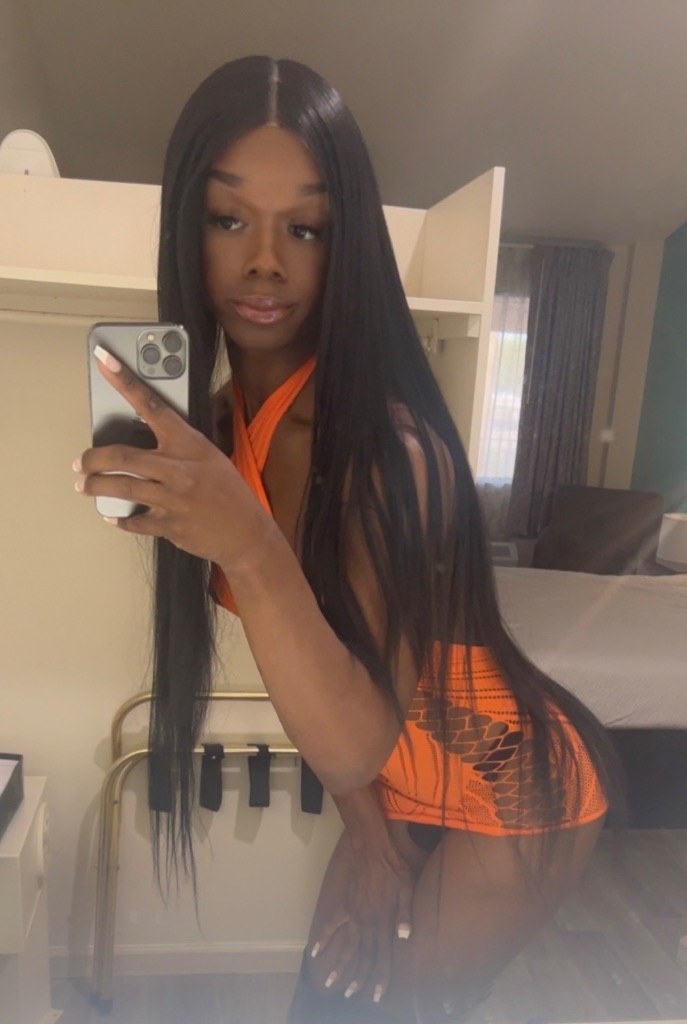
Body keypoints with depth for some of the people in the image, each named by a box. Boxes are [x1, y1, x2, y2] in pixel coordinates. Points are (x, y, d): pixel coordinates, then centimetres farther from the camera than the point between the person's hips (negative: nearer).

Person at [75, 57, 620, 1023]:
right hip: (399, 786, 6)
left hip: (514, 791, -6)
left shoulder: (386, 438, -31)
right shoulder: (218, 422, -8)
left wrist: (248, 547, -48)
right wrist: (369, 829, -6)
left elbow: (358, 745, -33)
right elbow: (308, 655, -4)